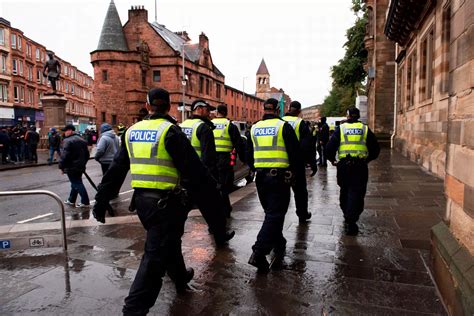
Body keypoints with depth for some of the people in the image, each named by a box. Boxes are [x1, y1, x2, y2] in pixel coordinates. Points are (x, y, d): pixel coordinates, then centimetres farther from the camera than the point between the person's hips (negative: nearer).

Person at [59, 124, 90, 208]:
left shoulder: (68, 141, -15)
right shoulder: (82, 140, 13)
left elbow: (64, 155, -20)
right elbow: (87, 154, 18)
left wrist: (61, 166, -11)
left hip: (71, 167, -8)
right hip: (80, 167, 9)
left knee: (77, 184, -4)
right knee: (76, 183, 17)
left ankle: (85, 202, -5)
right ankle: (71, 200, 30)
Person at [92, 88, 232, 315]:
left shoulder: (131, 131, 7)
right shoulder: (170, 131, -11)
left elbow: (116, 168, 9)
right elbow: (193, 168, -13)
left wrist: (101, 200, 13)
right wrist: (212, 192, -4)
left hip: (141, 199, 7)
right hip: (165, 201, -7)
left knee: (167, 241, 26)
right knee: (155, 255, -1)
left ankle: (180, 278, 47)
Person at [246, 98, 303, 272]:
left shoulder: (254, 128, 9)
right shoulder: (284, 126, -5)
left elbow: (248, 156, 14)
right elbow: (296, 154, -6)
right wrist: (294, 173, 8)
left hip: (261, 177, 5)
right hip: (280, 177, -5)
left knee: (271, 213, 21)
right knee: (274, 215, -3)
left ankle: (279, 246, 33)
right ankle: (259, 253, -13)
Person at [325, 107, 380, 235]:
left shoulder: (341, 128, 4)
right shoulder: (365, 129, 7)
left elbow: (330, 146, -3)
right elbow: (375, 148, 10)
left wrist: (332, 159, 13)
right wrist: (368, 159, 25)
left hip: (344, 165, 1)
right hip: (360, 166, -1)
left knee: (345, 190, 19)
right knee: (356, 193, 0)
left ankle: (346, 214, 35)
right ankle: (351, 221, -8)